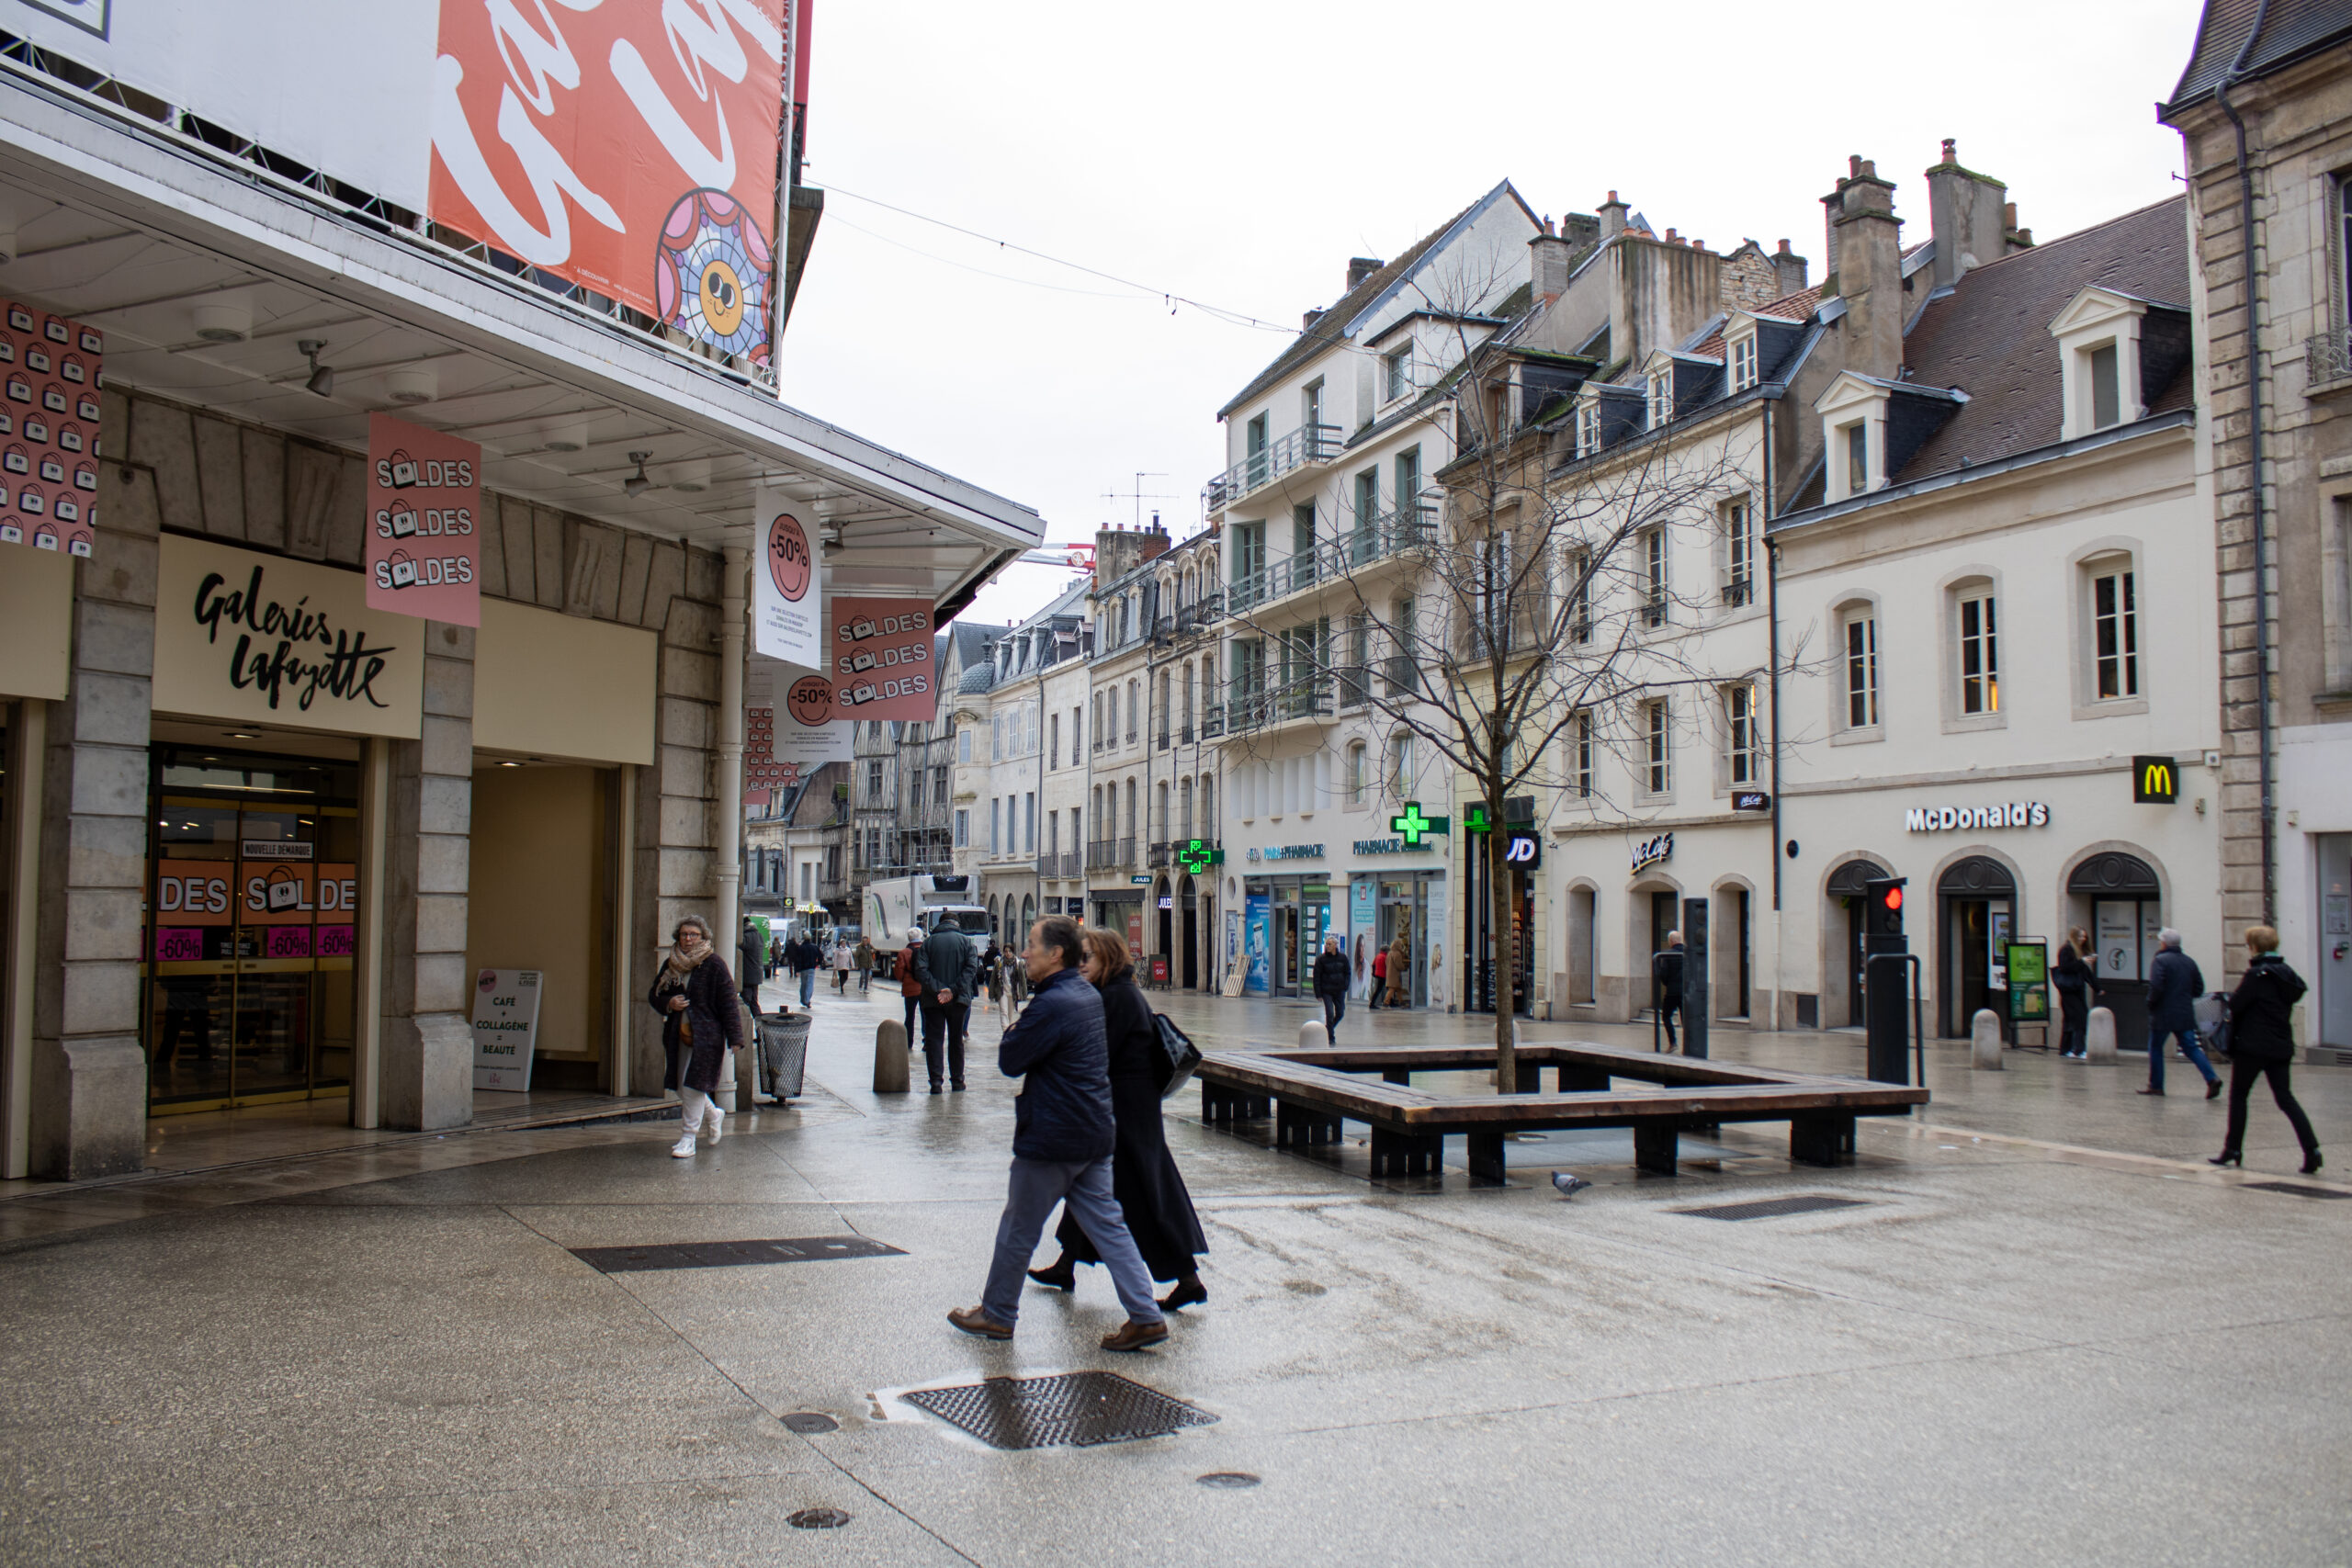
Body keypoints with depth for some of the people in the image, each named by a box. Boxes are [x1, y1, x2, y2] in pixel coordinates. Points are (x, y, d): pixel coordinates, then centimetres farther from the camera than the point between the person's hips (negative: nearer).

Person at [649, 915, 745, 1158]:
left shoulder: (714, 965, -7)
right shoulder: (671, 964, 9)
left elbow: (728, 1002, -9)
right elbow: (654, 996, 18)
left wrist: (734, 1037, -13)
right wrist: (669, 1004, -6)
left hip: (705, 1035, -6)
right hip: (678, 1034, 6)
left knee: (693, 1086, -7)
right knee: (682, 1087, 9)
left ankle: (688, 1140, 3)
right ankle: (714, 1115, 36)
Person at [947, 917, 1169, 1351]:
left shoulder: (1052, 1004, -21)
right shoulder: (1090, 996, 9)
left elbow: (1009, 1062, -15)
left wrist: (1013, 1032, 4)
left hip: (1051, 1137, -8)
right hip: (1095, 1135, 8)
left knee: (1018, 1230, 9)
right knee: (1107, 1225, 9)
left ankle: (997, 1315, 23)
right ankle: (1145, 1316, 5)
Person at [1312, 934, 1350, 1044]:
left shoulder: (1343, 957, 2)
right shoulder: (1321, 959, -6)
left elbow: (1347, 973, 11)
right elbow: (1316, 977, -5)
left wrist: (1345, 986, -2)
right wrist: (1318, 993, -9)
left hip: (1340, 990, 3)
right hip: (1327, 991, -3)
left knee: (1340, 1013, 6)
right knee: (1330, 1014, -6)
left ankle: (1329, 1027, 34)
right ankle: (1331, 1038, 5)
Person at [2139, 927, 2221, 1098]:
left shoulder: (2160, 961, -12)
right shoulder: (2189, 961, 9)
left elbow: (2156, 987, -21)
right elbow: (2199, 987, 12)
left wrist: (2151, 1003, -6)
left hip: (2163, 1014, -6)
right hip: (2186, 1014, 6)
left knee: (2155, 1047, 7)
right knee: (2191, 1047, 8)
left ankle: (2155, 1085, 13)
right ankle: (2212, 1078, -10)